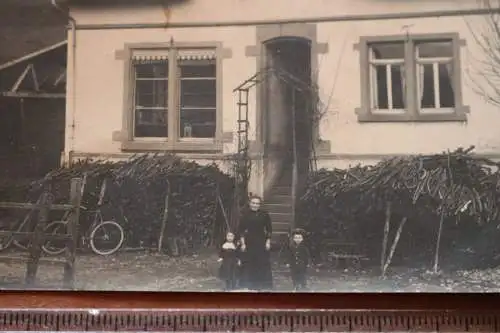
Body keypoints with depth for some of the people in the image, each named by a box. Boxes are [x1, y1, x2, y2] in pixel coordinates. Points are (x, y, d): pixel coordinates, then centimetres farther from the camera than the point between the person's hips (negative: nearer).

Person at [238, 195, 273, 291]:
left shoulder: (265, 215, 0)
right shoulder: (245, 215, -2)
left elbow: (269, 230, 4)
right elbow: (241, 230, 0)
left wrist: (268, 242, -2)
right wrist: (242, 243, -5)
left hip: (262, 242, 0)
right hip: (249, 242, 0)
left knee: (263, 264, 2)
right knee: (249, 265, 3)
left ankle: (264, 286, 12)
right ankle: (250, 286, 15)